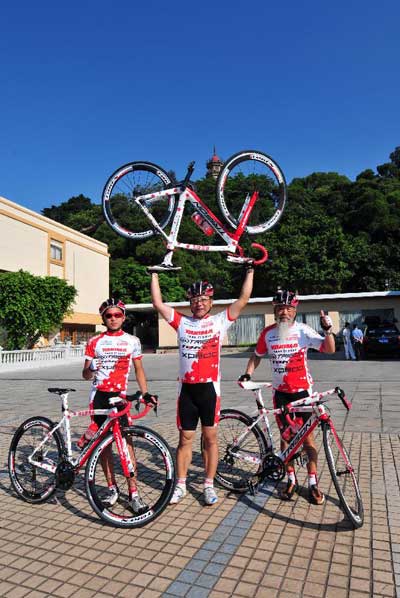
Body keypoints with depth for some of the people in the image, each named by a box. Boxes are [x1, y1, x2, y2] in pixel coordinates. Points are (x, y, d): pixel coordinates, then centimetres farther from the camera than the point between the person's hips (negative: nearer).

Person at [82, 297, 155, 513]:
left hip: (120, 396, -2)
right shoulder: (95, 342, 5)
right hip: (99, 396, 2)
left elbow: (138, 369, 9)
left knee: (126, 440, -9)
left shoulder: (132, 341, 5)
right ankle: (112, 488, 23)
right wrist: (90, 369, -18)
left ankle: (133, 493, 0)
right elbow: (85, 375, 6)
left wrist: (145, 392, -3)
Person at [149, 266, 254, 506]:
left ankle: (209, 485, 25)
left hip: (209, 388, -1)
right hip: (186, 389, 2)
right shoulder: (182, 322, 6)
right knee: (185, 439, 12)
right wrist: (154, 274, 5)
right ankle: (181, 485, 26)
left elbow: (243, 299, -2)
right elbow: (158, 303, 3)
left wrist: (250, 271, -2)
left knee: (210, 438, 10)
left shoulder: (219, 321, 2)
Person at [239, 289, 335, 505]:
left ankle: (313, 483, 18)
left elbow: (330, 349, -15)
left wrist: (327, 330, -31)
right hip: (280, 392, 2)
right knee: (285, 436, 10)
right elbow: (257, 355, 11)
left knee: (307, 436, 4)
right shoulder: (268, 333, -2)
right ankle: (291, 480, 26)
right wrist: (247, 374, -1)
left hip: (302, 390, -2)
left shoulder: (303, 330, -10)